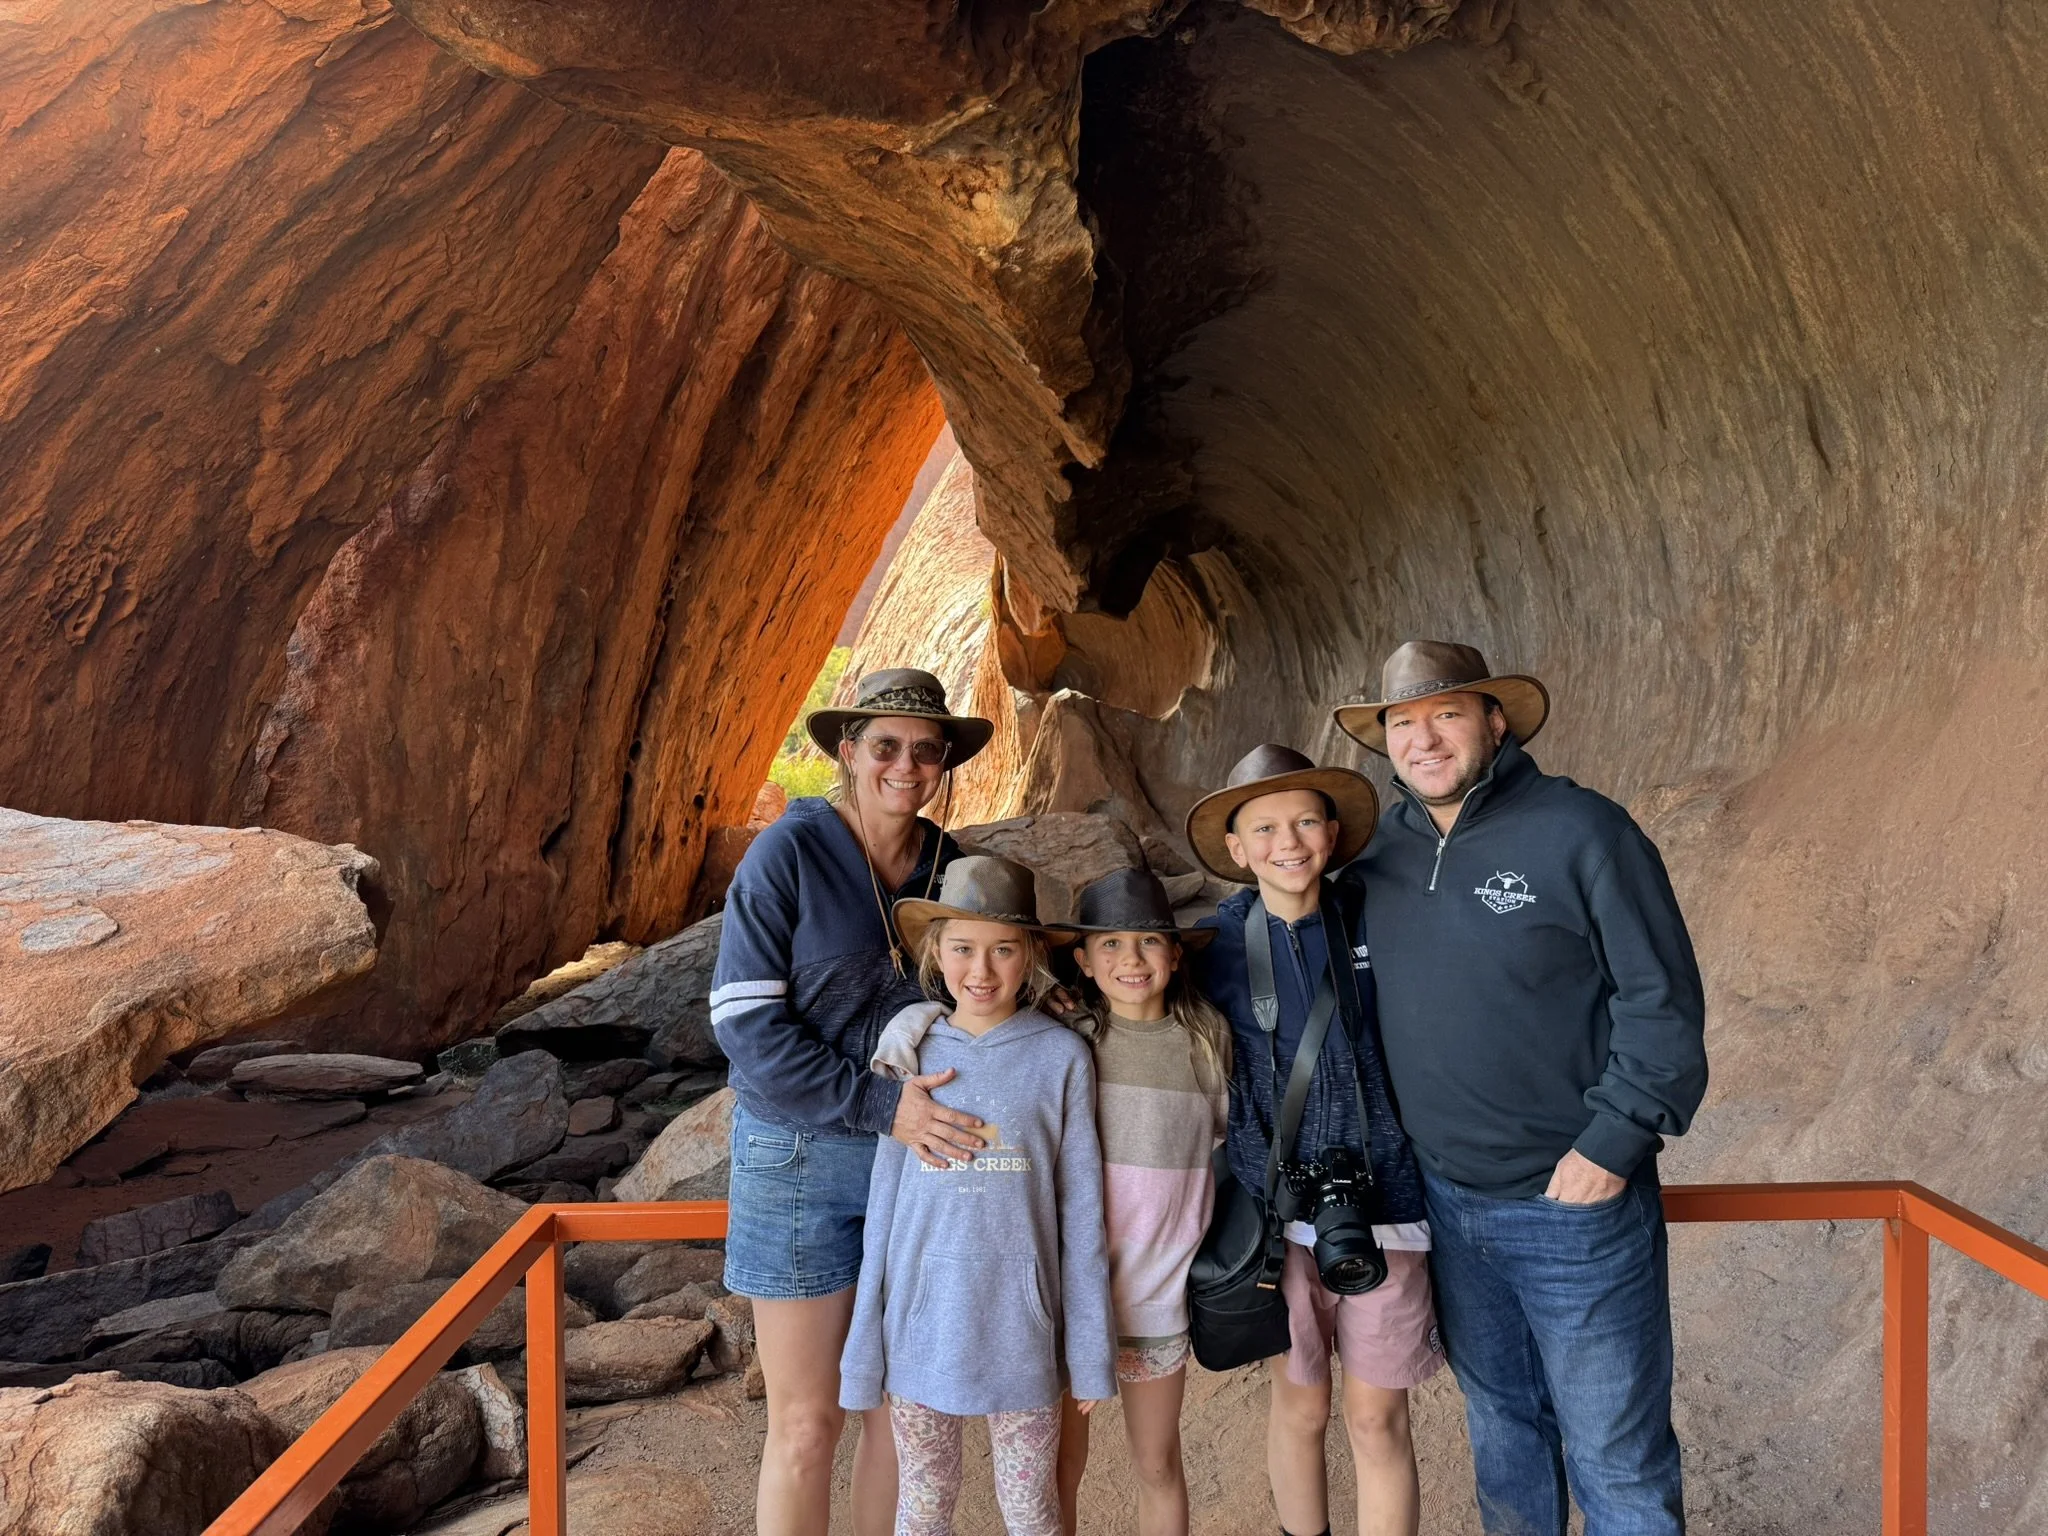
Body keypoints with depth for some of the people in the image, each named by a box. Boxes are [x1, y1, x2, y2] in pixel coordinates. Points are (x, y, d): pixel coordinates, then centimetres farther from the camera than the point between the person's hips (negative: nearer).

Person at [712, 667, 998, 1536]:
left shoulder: (952, 868, 3)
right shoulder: (789, 853, -11)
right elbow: (744, 1020, -15)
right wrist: (879, 1106, -21)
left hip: (921, 1154, 4)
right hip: (802, 1155, -4)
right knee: (808, 1422, 4)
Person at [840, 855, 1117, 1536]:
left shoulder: (1061, 1056, -7)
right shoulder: (906, 1055, -2)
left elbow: (1079, 1209, -3)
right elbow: (884, 1205, 2)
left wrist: (1090, 1347, 0)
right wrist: (865, 1351, 4)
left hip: (1020, 1325, -1)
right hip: (922, 1324, 2)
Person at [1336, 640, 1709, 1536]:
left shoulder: (1579, 832, -12)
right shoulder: (1379, 856, 4)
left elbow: (1662, 1000, -13)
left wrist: (1612, 1141, -17)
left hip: (1576, 1201, -5)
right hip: (1447, 1201, 5)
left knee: (1616, 1457, 6)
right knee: (1501, 1427, 22)